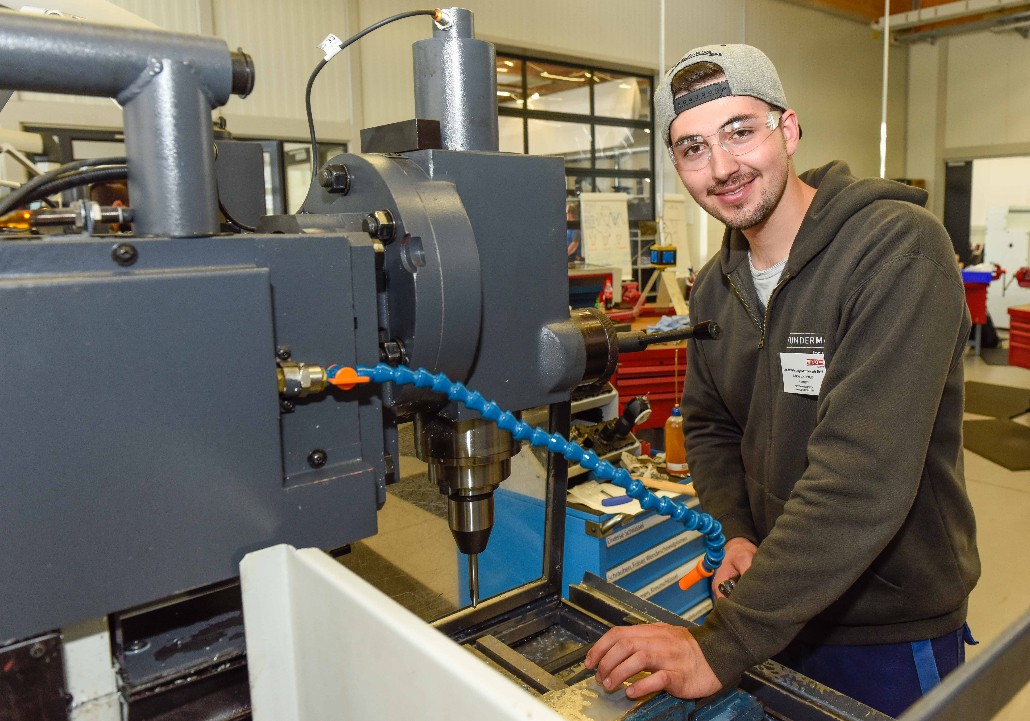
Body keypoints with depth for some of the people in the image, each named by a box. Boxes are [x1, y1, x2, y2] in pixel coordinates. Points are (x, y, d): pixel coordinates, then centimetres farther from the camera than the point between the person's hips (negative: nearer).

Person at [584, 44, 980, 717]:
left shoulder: (899, 247, -23)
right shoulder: (715, 286, -1)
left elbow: (865, 475, -32)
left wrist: (722, 646, -31)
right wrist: (738, 534, -8)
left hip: (892, 632, -5)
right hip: (779, 611, 6)